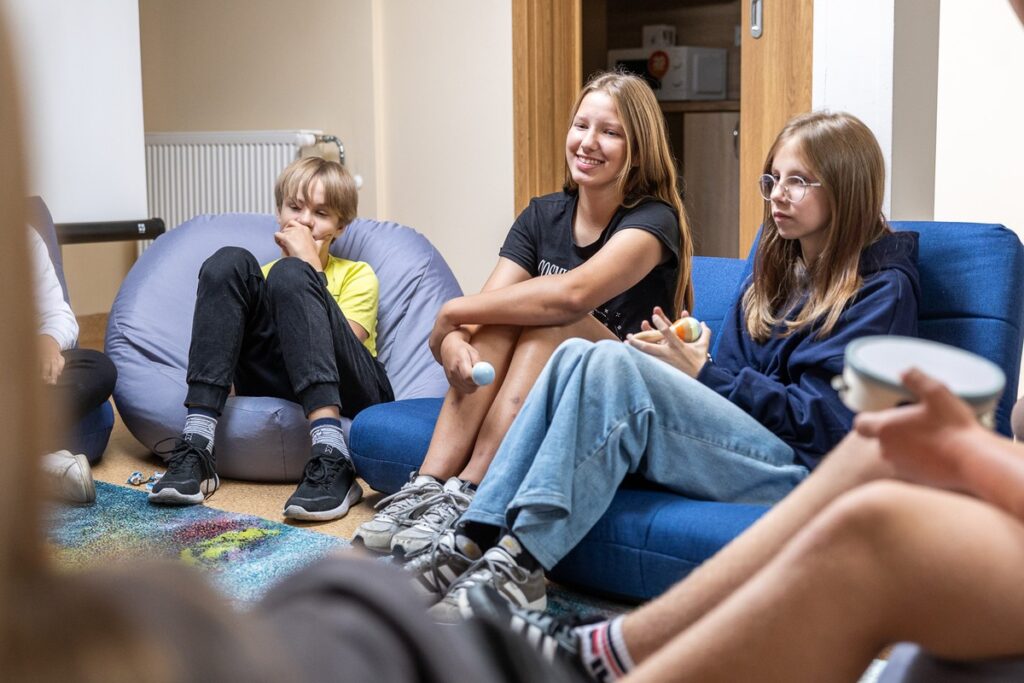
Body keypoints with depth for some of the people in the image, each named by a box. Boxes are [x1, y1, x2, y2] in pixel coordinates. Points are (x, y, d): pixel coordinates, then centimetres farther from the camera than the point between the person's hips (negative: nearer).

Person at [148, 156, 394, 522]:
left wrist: (309, 264, 0)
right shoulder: (260, 277, 26)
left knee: (289, 275, -23)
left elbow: (343, 338, -3)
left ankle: (330, 458, -41)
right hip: (277, 389, 3)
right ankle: (195, 450, -26)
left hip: (350, 393, -2)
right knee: (230, 263, -11)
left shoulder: (357, 274, 18)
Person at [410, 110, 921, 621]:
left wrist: (704, 373, -12)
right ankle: (474, 537, -24)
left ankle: (519, 563, -31)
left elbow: (827, 421, -11)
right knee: (576, 353, -15)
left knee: (612, 364, -27)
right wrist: (681, 357, -4)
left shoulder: (883, 287, -2)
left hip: (799, 467, -7)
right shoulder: (777, 264, 22)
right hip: (737, 439, 7)